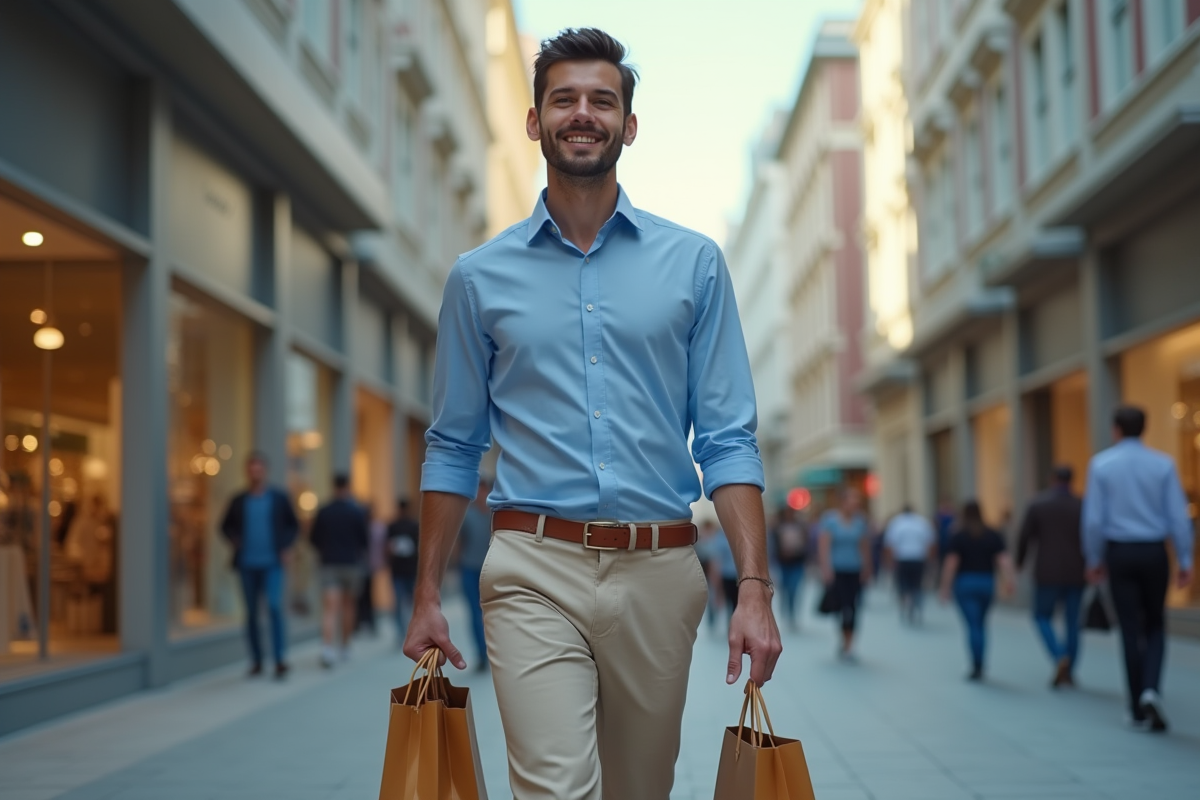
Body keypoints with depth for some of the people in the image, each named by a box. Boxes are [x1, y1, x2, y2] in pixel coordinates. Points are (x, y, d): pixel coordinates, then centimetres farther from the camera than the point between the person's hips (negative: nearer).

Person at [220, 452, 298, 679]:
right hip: (247, 564, 2)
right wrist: (234, 540, -2)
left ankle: (279, 659, -12)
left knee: (274, 607, -15)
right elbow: (226, 526, 16)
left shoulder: (279, 498, 3)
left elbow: (293, 524, 11)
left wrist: (286, 547, -2)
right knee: (251, 612, 6)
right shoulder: (239, 501, 5)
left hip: (272, 563, -2)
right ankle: (256, 661, 14)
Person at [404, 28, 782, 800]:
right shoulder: (481, 276, 7)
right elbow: (453, 447, 11)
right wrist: (427, 595, 7)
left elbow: (728, 439, 2)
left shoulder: (694, 263, 6)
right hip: (537, 571, -1)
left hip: (659, 571, 1)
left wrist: (754, 587, -8)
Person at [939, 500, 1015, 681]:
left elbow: (951, 563, -10)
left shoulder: (958, 536, -5)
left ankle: (977, 667, -12)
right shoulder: (993, 535, 5)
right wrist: (1007, 580, -10)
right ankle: (979, 665, 21)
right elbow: (1004, 560, -6)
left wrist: (945, 587, -7)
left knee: (973, 625, -5)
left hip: (965, 583, -3)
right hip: (987, 583, 3)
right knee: (981, 624, 17)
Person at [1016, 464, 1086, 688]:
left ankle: (1060, 657, -12)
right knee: (1072, 622, 13)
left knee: (1043, 617, 12)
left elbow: (1024, 537, -2)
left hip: (1048, 573, -2)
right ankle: (1068, 672, 15)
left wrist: (1020, 561, 14)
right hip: (1075, 573, 2)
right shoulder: (1082, 506, 0)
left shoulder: (1037, 504, -3)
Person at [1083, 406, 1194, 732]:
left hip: (1120, 553, 0)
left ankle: (1138, 709, 8)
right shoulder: (1163, 464, -2)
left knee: (1131, 630, 5)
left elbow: (1093, 518, -4)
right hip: (1154, 552, 0)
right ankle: (1151, 689, -9)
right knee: (1155, 625, 14)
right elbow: (1178, 515, -4)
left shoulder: (1101, 464, -3)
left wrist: (1094, 559, 7)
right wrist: (1185, 561, 2)